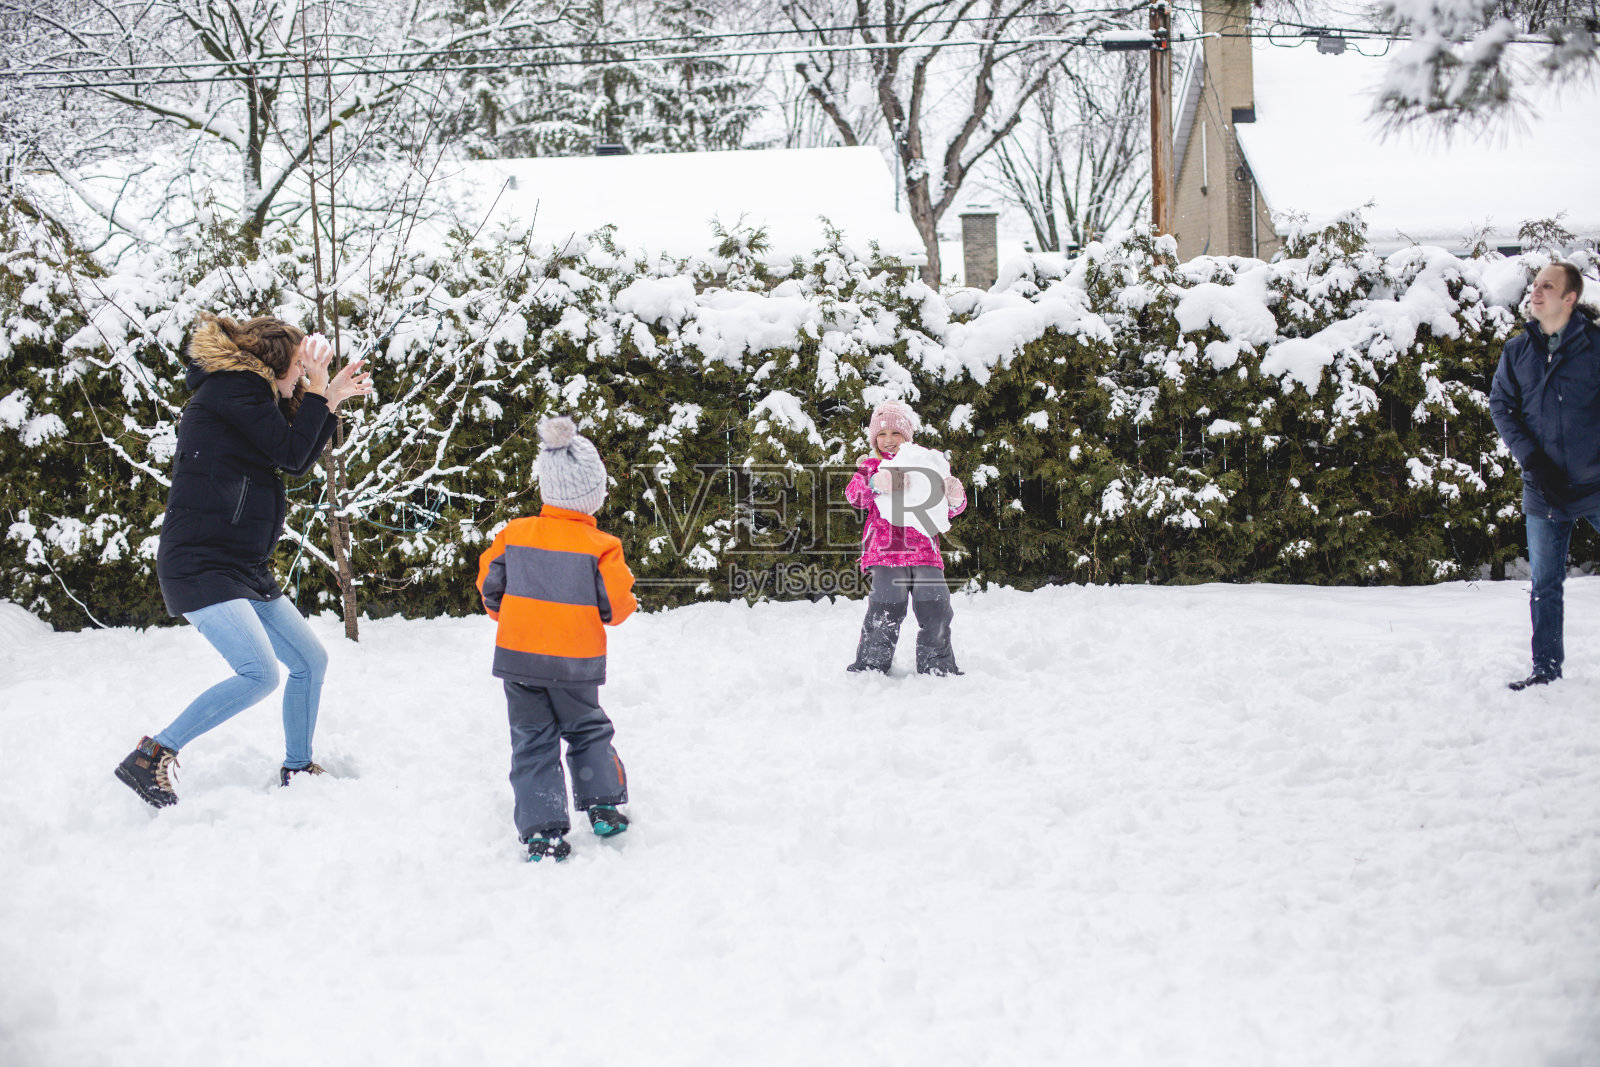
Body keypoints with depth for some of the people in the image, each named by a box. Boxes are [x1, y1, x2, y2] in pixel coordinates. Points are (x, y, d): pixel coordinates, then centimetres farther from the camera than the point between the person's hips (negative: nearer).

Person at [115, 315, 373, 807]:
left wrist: (332, 400, 21)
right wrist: (317, 387, -4)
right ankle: (150, 757, -16)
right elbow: (291, 453, -11)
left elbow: (297, 463, 25)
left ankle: (296, 769, 27)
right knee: (260, 674, -23)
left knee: (310, 660, 14)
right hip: (200, 562, -11)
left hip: (245, 568, 11)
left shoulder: (244, 392, 21)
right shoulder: (234, 388, -9)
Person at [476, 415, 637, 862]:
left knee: (532, 742, 6)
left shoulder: (514, 535, -3)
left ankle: (541, 830, 1)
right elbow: (616, 606, -10)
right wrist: (625, 604, 15)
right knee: (588, 730, 21)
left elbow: (490, 585, 6)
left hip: (517, 657, 2)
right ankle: (603, 805, 18)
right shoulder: (601, 547, -12)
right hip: (574, 665, -2)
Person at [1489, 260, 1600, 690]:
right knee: (1544, 585, 8)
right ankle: (1546, 667, 18)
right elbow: (1501, 406, 5)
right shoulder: (1516, 351, 6)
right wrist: (1533, 460, -7)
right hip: (1545, 492, 3)